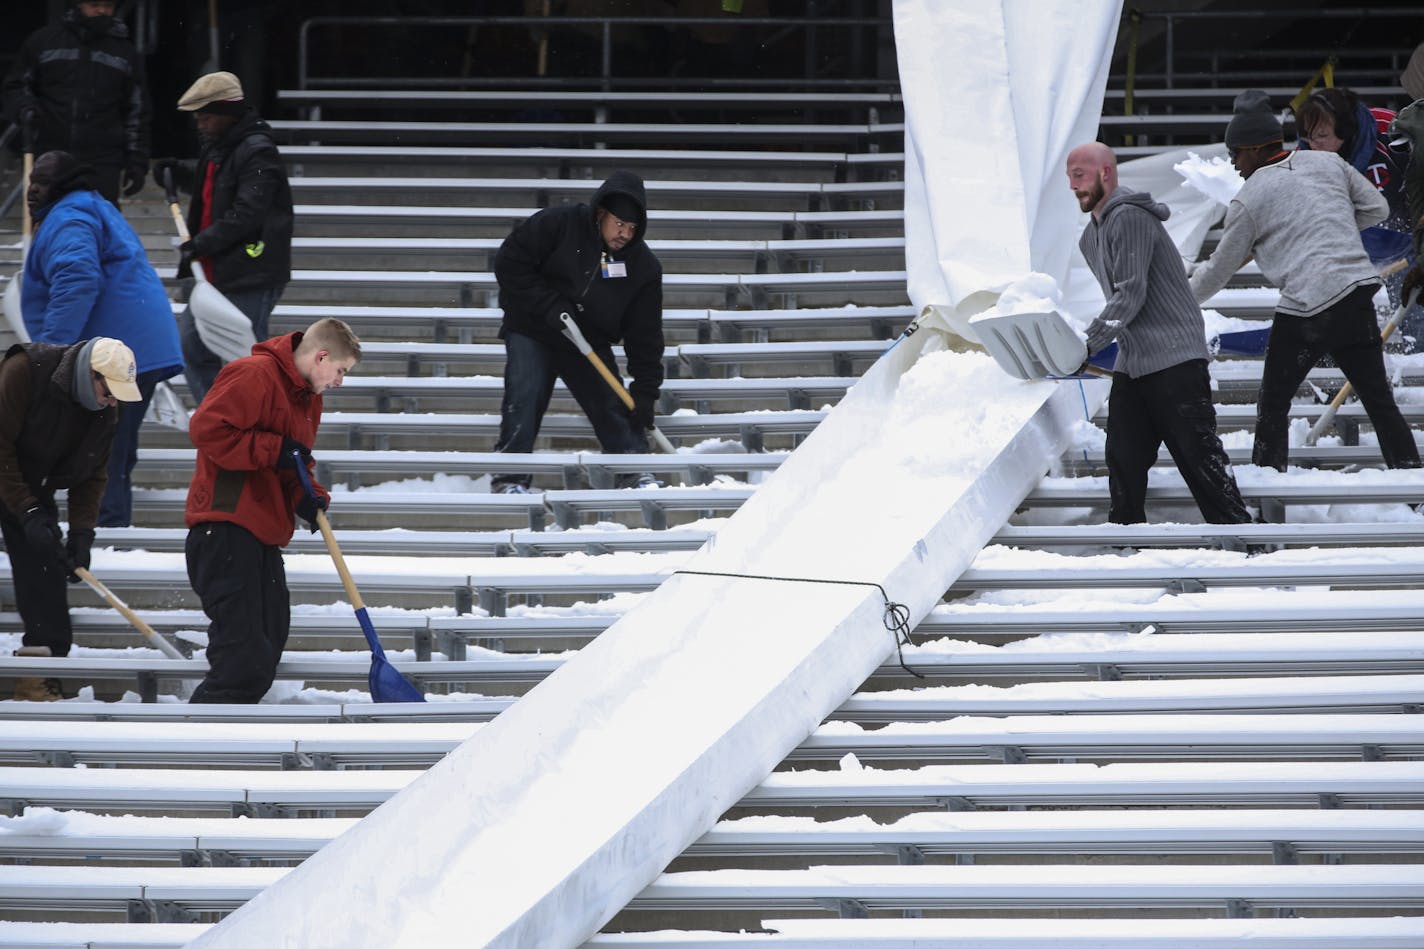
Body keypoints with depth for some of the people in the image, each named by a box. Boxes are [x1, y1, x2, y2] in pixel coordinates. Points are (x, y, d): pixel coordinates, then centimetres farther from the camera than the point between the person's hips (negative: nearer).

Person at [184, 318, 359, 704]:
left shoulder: (309, 399, 20)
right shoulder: (255, 375, -12)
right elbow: (206, 429, -21)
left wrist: (307, 497, 4)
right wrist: (274, 450, -18)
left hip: (264, 538, 11)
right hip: (227, 531, -11)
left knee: (268, 645, 14)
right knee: (245, 661, -19)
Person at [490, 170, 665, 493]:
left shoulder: (644, 267, -9)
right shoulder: (557, 225, -18)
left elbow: (645, 335, -6)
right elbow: (509, 264, -16)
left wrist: (645, 391, -12)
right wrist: (550, 305, -23)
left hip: (589, 341, 3)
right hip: (531, 330, -3)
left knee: (612, 404, -2)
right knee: (525, 397, -16)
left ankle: (636, 474, 11)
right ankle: (511, 478, -11)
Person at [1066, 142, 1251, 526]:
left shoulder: (1130, 218, -13)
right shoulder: (1090, 238, 18)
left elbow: (1130, 296, -20)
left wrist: (1086, 346, -23)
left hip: (1175, 362, -9)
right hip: (1130, 365, 9)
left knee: (1199, 456, -8)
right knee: (1124, 461, 5)